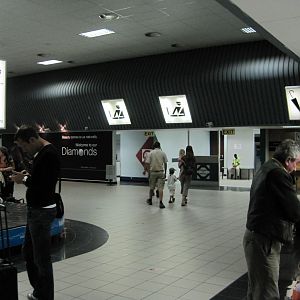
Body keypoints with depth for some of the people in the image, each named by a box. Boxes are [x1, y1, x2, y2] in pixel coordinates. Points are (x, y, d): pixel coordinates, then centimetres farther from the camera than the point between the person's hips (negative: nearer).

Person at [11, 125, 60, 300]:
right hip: (35, 210, 11)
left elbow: (46, 185, -27)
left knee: (42, 258, -2)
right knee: (29, 252, 21)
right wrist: (26, 177, 4)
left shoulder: (49, 154, -20)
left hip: (42, 212, -11)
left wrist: (24, 179, -14)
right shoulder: (41, 153, 12)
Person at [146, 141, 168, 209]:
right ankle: (161, 202, -10)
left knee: (151, 187, 15)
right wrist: (165, 173, 11)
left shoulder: (151, 153, -2)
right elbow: (165, 163, 3)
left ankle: (150, 200, 29)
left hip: (153, 172, 1)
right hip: (161, 172, 0)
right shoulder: (163, 153, 0)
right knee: (160, 188, -3)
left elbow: (148, 163, -4)